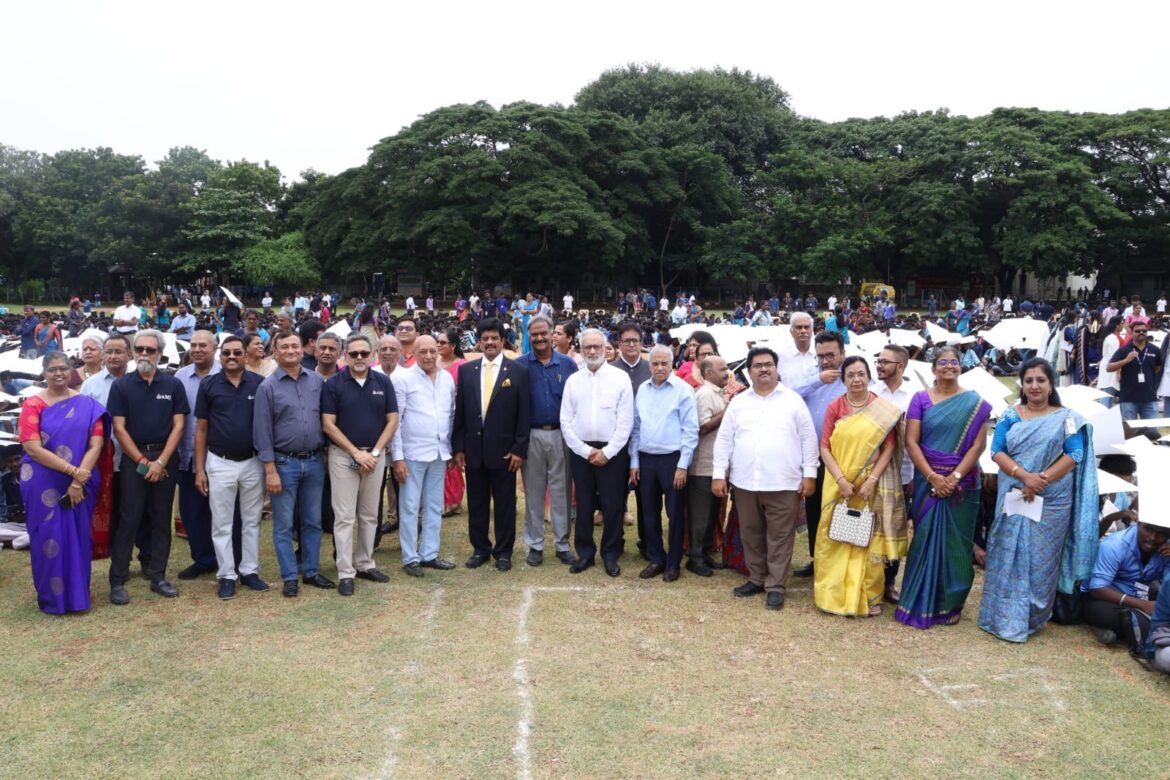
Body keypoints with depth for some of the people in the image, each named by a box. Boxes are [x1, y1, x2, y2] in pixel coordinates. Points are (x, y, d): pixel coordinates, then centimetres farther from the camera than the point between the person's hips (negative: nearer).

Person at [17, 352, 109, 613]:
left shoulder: (87, 404, 3)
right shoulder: (33, 404, -2)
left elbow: (96, 444, -3)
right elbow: (32, 447, -11)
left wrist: (80, 478, -15)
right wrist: (72, 470, -18)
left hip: (81, 483, 2)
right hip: (43, 483, -1)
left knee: (78, 536, 7)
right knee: (48, 538, 4)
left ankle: (77, 595, 22)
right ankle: (52, 598, 19)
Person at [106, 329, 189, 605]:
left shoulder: (173, 385, 3)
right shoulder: (121, 386, 1)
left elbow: (178, 426, 0)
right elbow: (119, 429, -3)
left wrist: (160, 461, -9)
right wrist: (143, 461, -10)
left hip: (166, 458, 2)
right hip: (133, 458, -1)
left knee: (161, 519, 7)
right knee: (128, 519, -2)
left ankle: (158, 576, 15)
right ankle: (117, 581, 3)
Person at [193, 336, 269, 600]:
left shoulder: (259, 383, -2)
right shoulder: (209, 384, -2)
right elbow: (201, 428, 2)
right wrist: (199, 469, -1)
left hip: (253, 462, 1)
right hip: (220, 463, 0)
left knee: (252, 520, 11)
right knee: (222, 524, 6)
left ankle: (250, 571, 22)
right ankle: (227, 575, 15)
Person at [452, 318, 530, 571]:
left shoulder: (518, 371, -3)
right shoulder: (466, 370, 5)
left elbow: (523, 414, -3)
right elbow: (459, 411, 6)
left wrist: (519, 449, -8)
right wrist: (458, 447, 2)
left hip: (504, 450, -2)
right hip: (473, 449, 3)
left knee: (505, 504, 7)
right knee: (476, 503, 12)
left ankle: (503, 552, 19)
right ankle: (480, 548, 25)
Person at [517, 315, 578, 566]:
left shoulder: (567, 364, 3)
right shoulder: (520, 365, 0)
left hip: (562, 435, 1)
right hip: (531, 436, 0)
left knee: (561, 491, 6)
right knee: (533, 491, 7)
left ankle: (562, 544, 16)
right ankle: (535, 545, 16)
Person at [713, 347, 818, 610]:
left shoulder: (793, 400, 2)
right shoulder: (738, 402, 8)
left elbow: (808, 439, 1)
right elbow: (724, 440, 8)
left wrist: (809, 474, -3)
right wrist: (719, 475, 2)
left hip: (784, 484, -3)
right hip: (744, 483, 3)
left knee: (779, 538, 3)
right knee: (751, 535, 13)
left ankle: (776, 586, 13)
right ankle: (756, 578, 28)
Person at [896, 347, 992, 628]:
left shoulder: (974, 402, 2)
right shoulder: (921, 399, 2)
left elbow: (979, 444, -3)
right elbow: (911, 441, -4)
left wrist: (956, 476, -14)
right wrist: (932, 476, -13)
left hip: (962, 484, 0)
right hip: (928, 481, 0)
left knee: (955, 542, 6)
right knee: (925, 538, 2)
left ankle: (949, 604, 18)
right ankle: (920, 602, 13)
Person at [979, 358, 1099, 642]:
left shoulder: (1066, 418, 4)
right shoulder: (1010, 416, 8)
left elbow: (1074, 455, -5)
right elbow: (997, 451, -1)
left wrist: (1042, 479, -17)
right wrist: (1024, 475, -18)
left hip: (1051, 502, -1)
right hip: (1013, 498, 1)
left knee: (1042, 559, 3)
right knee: (1009, 556, 1)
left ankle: (1033, 617, 16)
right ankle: (1005, 617, 9)